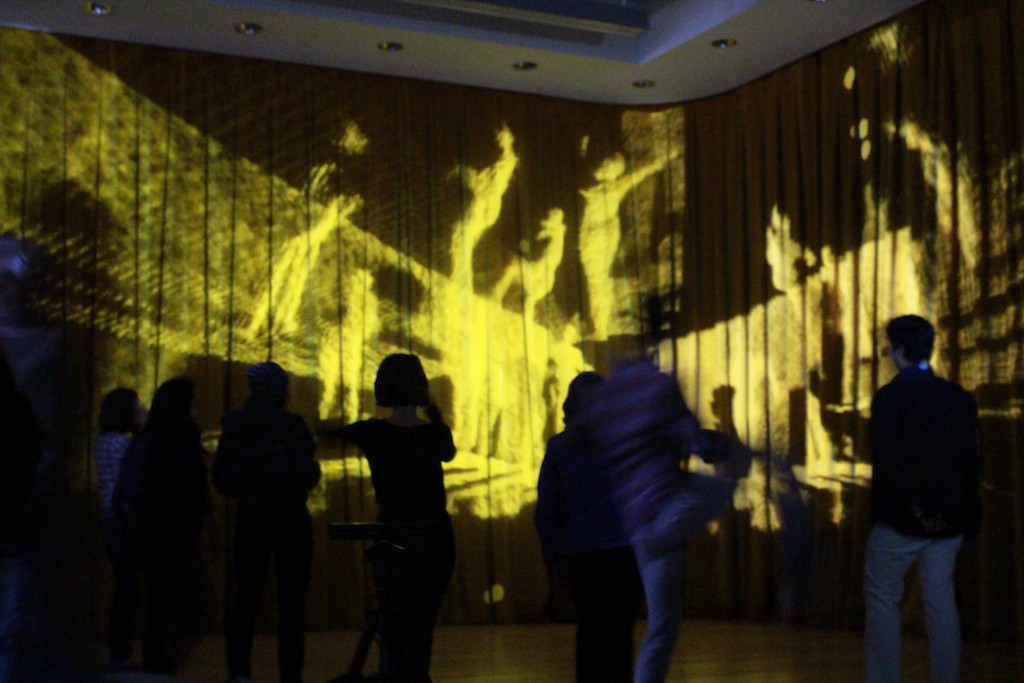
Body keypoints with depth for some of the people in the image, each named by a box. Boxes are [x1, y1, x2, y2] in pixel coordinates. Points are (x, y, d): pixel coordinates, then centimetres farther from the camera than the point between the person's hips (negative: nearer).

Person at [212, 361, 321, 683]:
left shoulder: (234, 425, -1)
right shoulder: (292, 425, -12)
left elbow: (221, 478, 4)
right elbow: (308, 476, -11)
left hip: (250, 521, 3)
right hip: (290, 521, -3)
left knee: (245, 596, 11)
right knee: (291, 600, 4)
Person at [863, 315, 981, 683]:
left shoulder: (889, 397, -11)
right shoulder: (960, 398, 4)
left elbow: (887, 461, -18)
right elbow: (971, 464, 7)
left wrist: (916, 507, -12)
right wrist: (969, 519, 13)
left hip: (899, 521, -5)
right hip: (948, 522, 5)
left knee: (882, 600, 6)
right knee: (942, 602, 11)